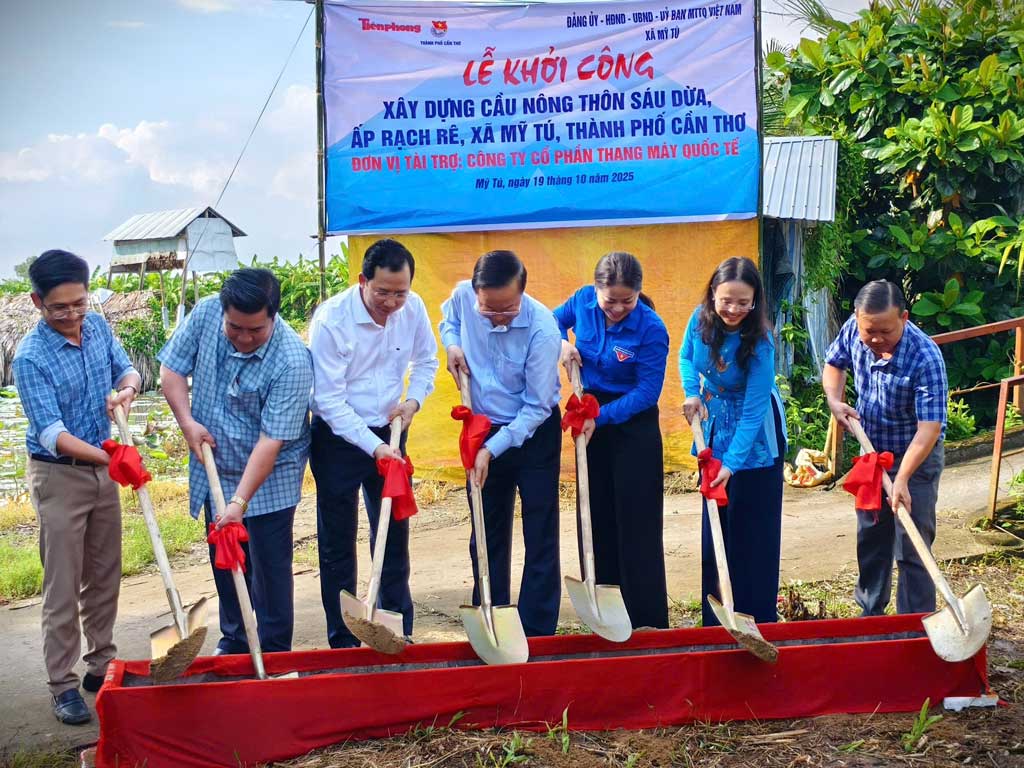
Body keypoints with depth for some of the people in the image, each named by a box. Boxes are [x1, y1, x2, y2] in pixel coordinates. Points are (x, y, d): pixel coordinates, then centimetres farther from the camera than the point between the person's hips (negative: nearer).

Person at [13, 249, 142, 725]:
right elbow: (52, 433, -26)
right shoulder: (31, 357, -21)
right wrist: (110, 458, -39)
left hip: (101, 469, 6)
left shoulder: (97, 327, -2)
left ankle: (101, 667, 27)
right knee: (62, 588, -1)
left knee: (104, 578, 14)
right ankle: (63, 685, 9)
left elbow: (127, 370, 9)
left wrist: (126, 388, -16)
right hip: (58, 476, -6)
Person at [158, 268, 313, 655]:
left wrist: (240, 502, -31)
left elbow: (271, 441, -29)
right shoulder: (205, 313, -13)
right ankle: (234, 641, 34)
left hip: (270, 480, -5)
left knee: (269, 566, 2)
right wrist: (188, 422, -14)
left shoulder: (292, 362, -28)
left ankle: (274, 654, 17)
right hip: (215, 469, 6)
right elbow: (172, 369, 0)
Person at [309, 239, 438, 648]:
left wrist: (413, 400, -7)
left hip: (389, 433, 4)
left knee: (394, 537, 11)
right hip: (338, 437, -4)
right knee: (337, 544, 4)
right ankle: (344, 642, 16)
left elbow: (426, 361, 11)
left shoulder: (413, 309, -8)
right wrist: (373, 447, -25)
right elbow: (330, 400, -21)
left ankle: (400, 633, 24)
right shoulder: (330, 319, -22)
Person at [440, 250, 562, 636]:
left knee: (540, 536, 1)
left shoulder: (542, 329, -28)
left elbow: (536, 407, -22)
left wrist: (493, 450, -23)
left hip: (535, 433, -4)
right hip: (484, 429, 5)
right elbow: (448, 319, 14)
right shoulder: (462, 296, -14)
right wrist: (452, 344, -8)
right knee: (486, 534, 13)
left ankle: (538, 631, 9)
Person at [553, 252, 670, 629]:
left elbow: (647, 392, -20)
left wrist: (600, 417, -26)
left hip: (633, 424, -5)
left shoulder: (651, 329, -23)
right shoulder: (583, 301, -9)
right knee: (596, 515, 11)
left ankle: (648, 621, 4)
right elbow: (556, 318, 13)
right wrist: (562, 343, -8)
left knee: (637, 519, -3)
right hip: (589, 416, 5)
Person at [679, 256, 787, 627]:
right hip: (715, 429, 5)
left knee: (753, 530, -1)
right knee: (714, 524, 9)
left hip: (754, 437, -5)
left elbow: (753, 411, -26)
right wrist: (692, 394, -10)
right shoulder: (701, 319, -12)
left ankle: (758, 621, 11)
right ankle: (716, 621, 20)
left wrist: (732, 463, -31)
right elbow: (686, 358, 8)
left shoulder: (759, 343, -26)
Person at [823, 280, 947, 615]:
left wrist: (902, 479, -40)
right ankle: (870, 613, 36)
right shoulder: (853, 330, -14)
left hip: (916, 456, -6)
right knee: (870, 539, 19)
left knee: (911, 548, -5)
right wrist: (834, 401, -11)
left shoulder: (925, 357, -31)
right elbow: (834, 363, 8)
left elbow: (930, 427, -33)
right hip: (871, 451, 6)